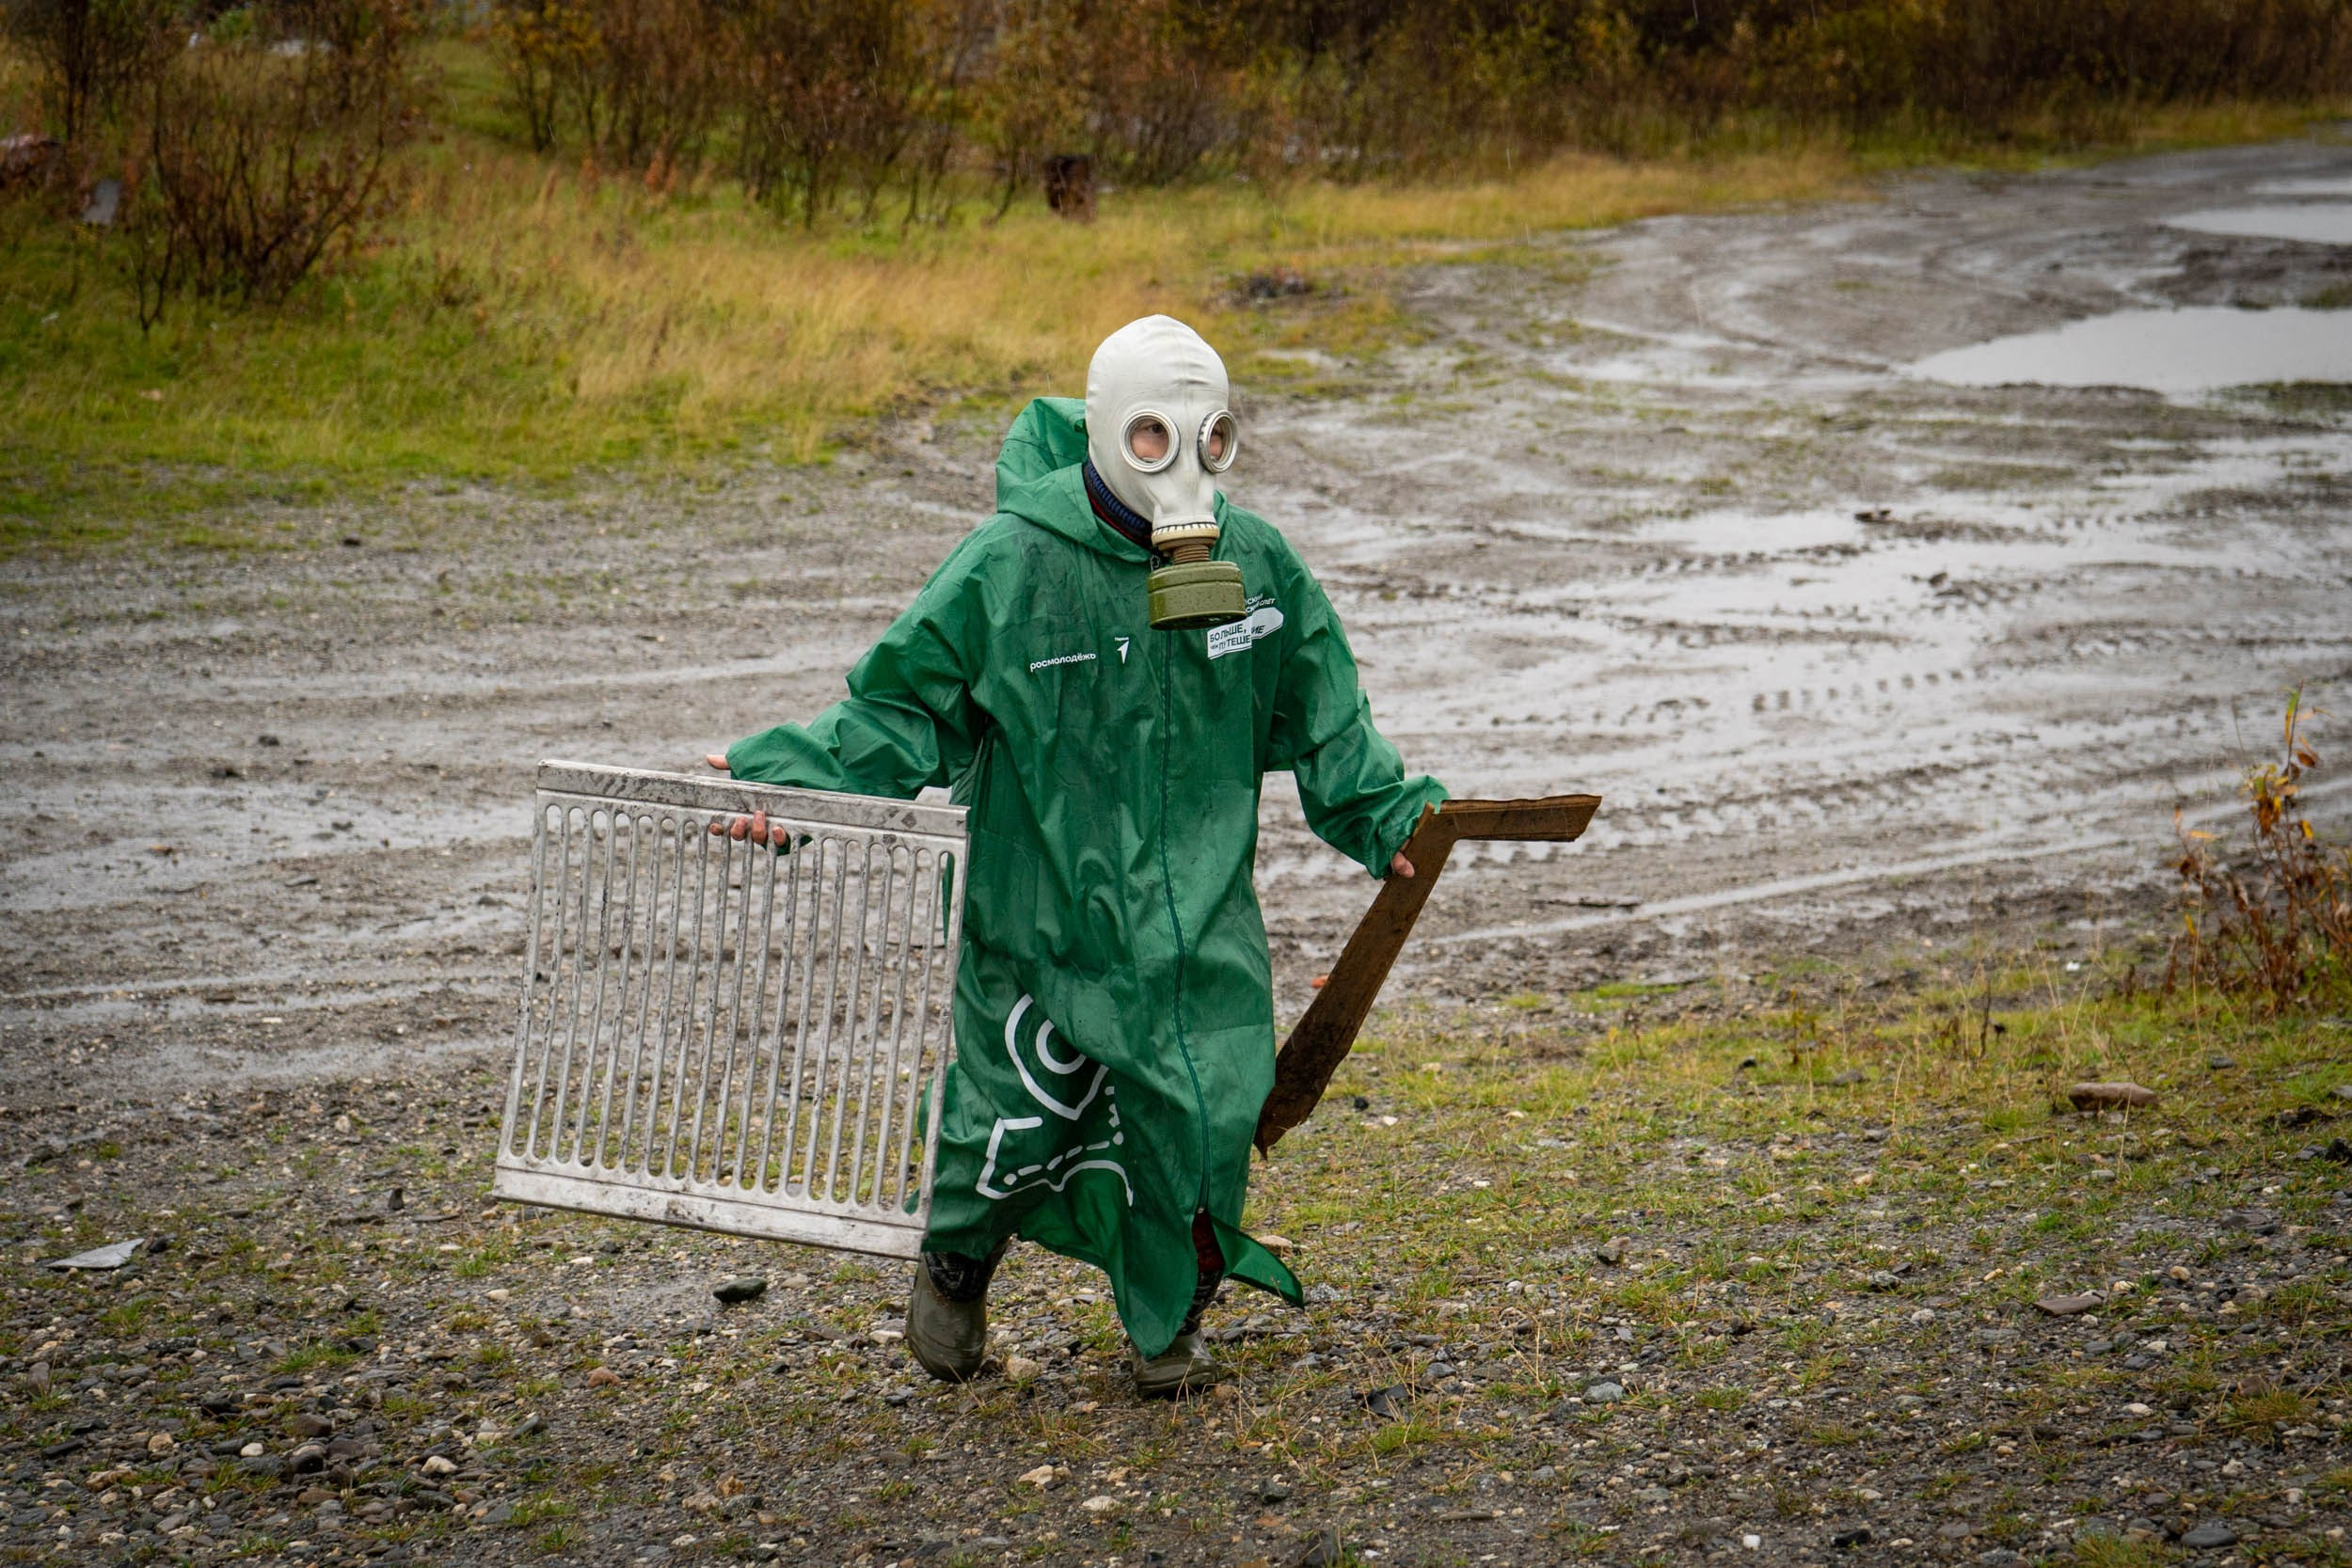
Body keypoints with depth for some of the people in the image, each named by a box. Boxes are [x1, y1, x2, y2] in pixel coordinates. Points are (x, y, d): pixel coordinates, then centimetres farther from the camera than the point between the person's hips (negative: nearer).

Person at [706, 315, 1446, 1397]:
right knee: (1022, 1110, 1)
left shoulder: (1258, 564, 1)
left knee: (1203, 1115, -3)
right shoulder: (1009, 565, -10)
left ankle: (1169, 1325, 25)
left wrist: (1386, 818, 10)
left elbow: (1320, 719, 17)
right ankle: (957, 1266, 36)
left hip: (1197, 911, 3)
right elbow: (900, 706, -4)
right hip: (1038, 895, -2)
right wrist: (786, 780, -14)